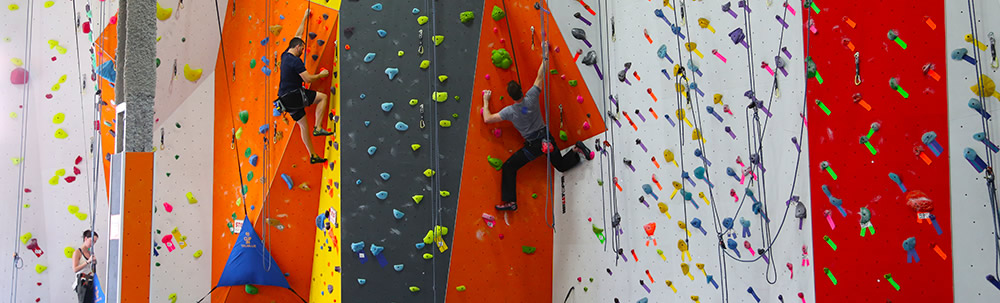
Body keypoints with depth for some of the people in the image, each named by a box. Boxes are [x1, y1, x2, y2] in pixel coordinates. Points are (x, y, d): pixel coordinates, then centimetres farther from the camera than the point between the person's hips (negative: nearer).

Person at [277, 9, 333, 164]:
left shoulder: (285, 56, 13)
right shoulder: (295, 61, -14)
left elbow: (298, 35, 24)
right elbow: (308, 79, -17)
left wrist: (305, 18, 32)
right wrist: (321, 75, 1)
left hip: (285, 99, 9)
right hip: (293, 95, -9)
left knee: (303, 125, 12)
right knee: (323, 97, -4)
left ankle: (313, 156, 14)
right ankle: (318, 128, -9)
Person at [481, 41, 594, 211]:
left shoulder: (510, 111, -18)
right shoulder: (532, 97, -12)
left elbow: (487, 119, -14)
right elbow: (541, 76, -6)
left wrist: (486, 102, 1)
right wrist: (545, 56, 4)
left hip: (533, 146, -4)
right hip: (546, 137, 5)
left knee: (509, 167, 3)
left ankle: (510, 202, -3)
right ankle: (577, 151, 3)